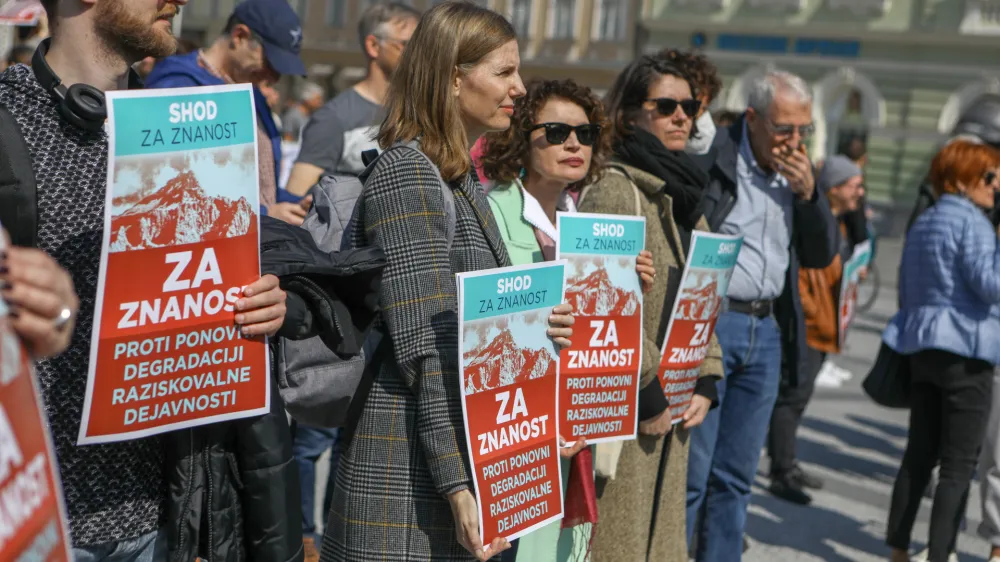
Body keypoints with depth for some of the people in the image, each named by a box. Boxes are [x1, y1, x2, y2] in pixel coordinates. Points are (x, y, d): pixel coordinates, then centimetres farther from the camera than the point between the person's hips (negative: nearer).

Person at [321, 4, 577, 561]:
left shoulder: (463, 176, 15)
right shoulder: (408, 171, -14)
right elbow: (426, 347, -21)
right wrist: (457, 486, -23)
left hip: (472, 451, 9)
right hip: (415, 469, -9)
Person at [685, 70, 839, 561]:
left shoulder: (797, 171, 12)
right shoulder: (710, 156, -8)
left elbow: (822, 256, 12)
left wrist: (808, 192, -3)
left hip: (767, 332, 6)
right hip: (707, 323, -6)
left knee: (735, 478, 12)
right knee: (689, 474, -3)